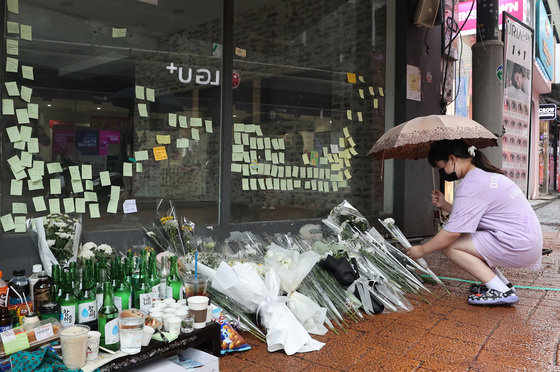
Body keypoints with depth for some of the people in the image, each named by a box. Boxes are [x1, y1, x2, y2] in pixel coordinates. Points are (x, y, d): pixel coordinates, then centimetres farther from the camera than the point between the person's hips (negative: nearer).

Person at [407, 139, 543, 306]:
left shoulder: (470, 186, -17)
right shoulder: (486, 174, 14)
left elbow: (452, 232, -18)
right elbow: (470, 216, 18)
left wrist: (421, 250, -7)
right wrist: (445, 205, 10)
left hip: (519, 246, -10)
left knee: (450, 246, -9)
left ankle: (501, 292, -8)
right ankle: (504, 284, 13)